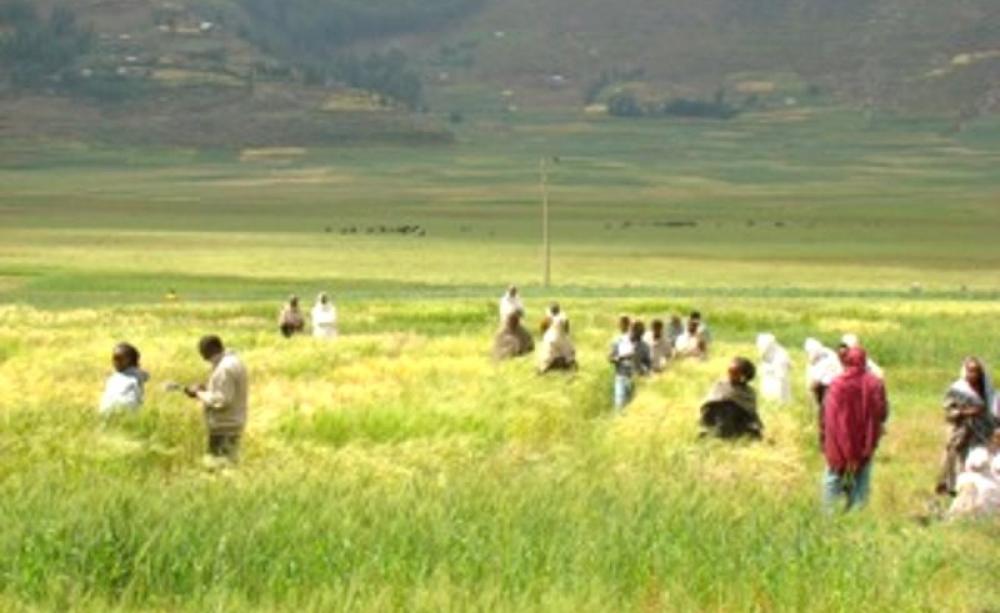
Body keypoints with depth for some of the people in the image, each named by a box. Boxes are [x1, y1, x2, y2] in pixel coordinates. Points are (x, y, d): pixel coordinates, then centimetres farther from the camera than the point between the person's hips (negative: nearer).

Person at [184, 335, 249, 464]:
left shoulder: (225, 368, -22)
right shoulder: (233, 361, 11)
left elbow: (221, 400, -24)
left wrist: (199, 394, -12)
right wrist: (205, 388, 8)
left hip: (224, 429, -10)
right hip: (229, 424, 10)